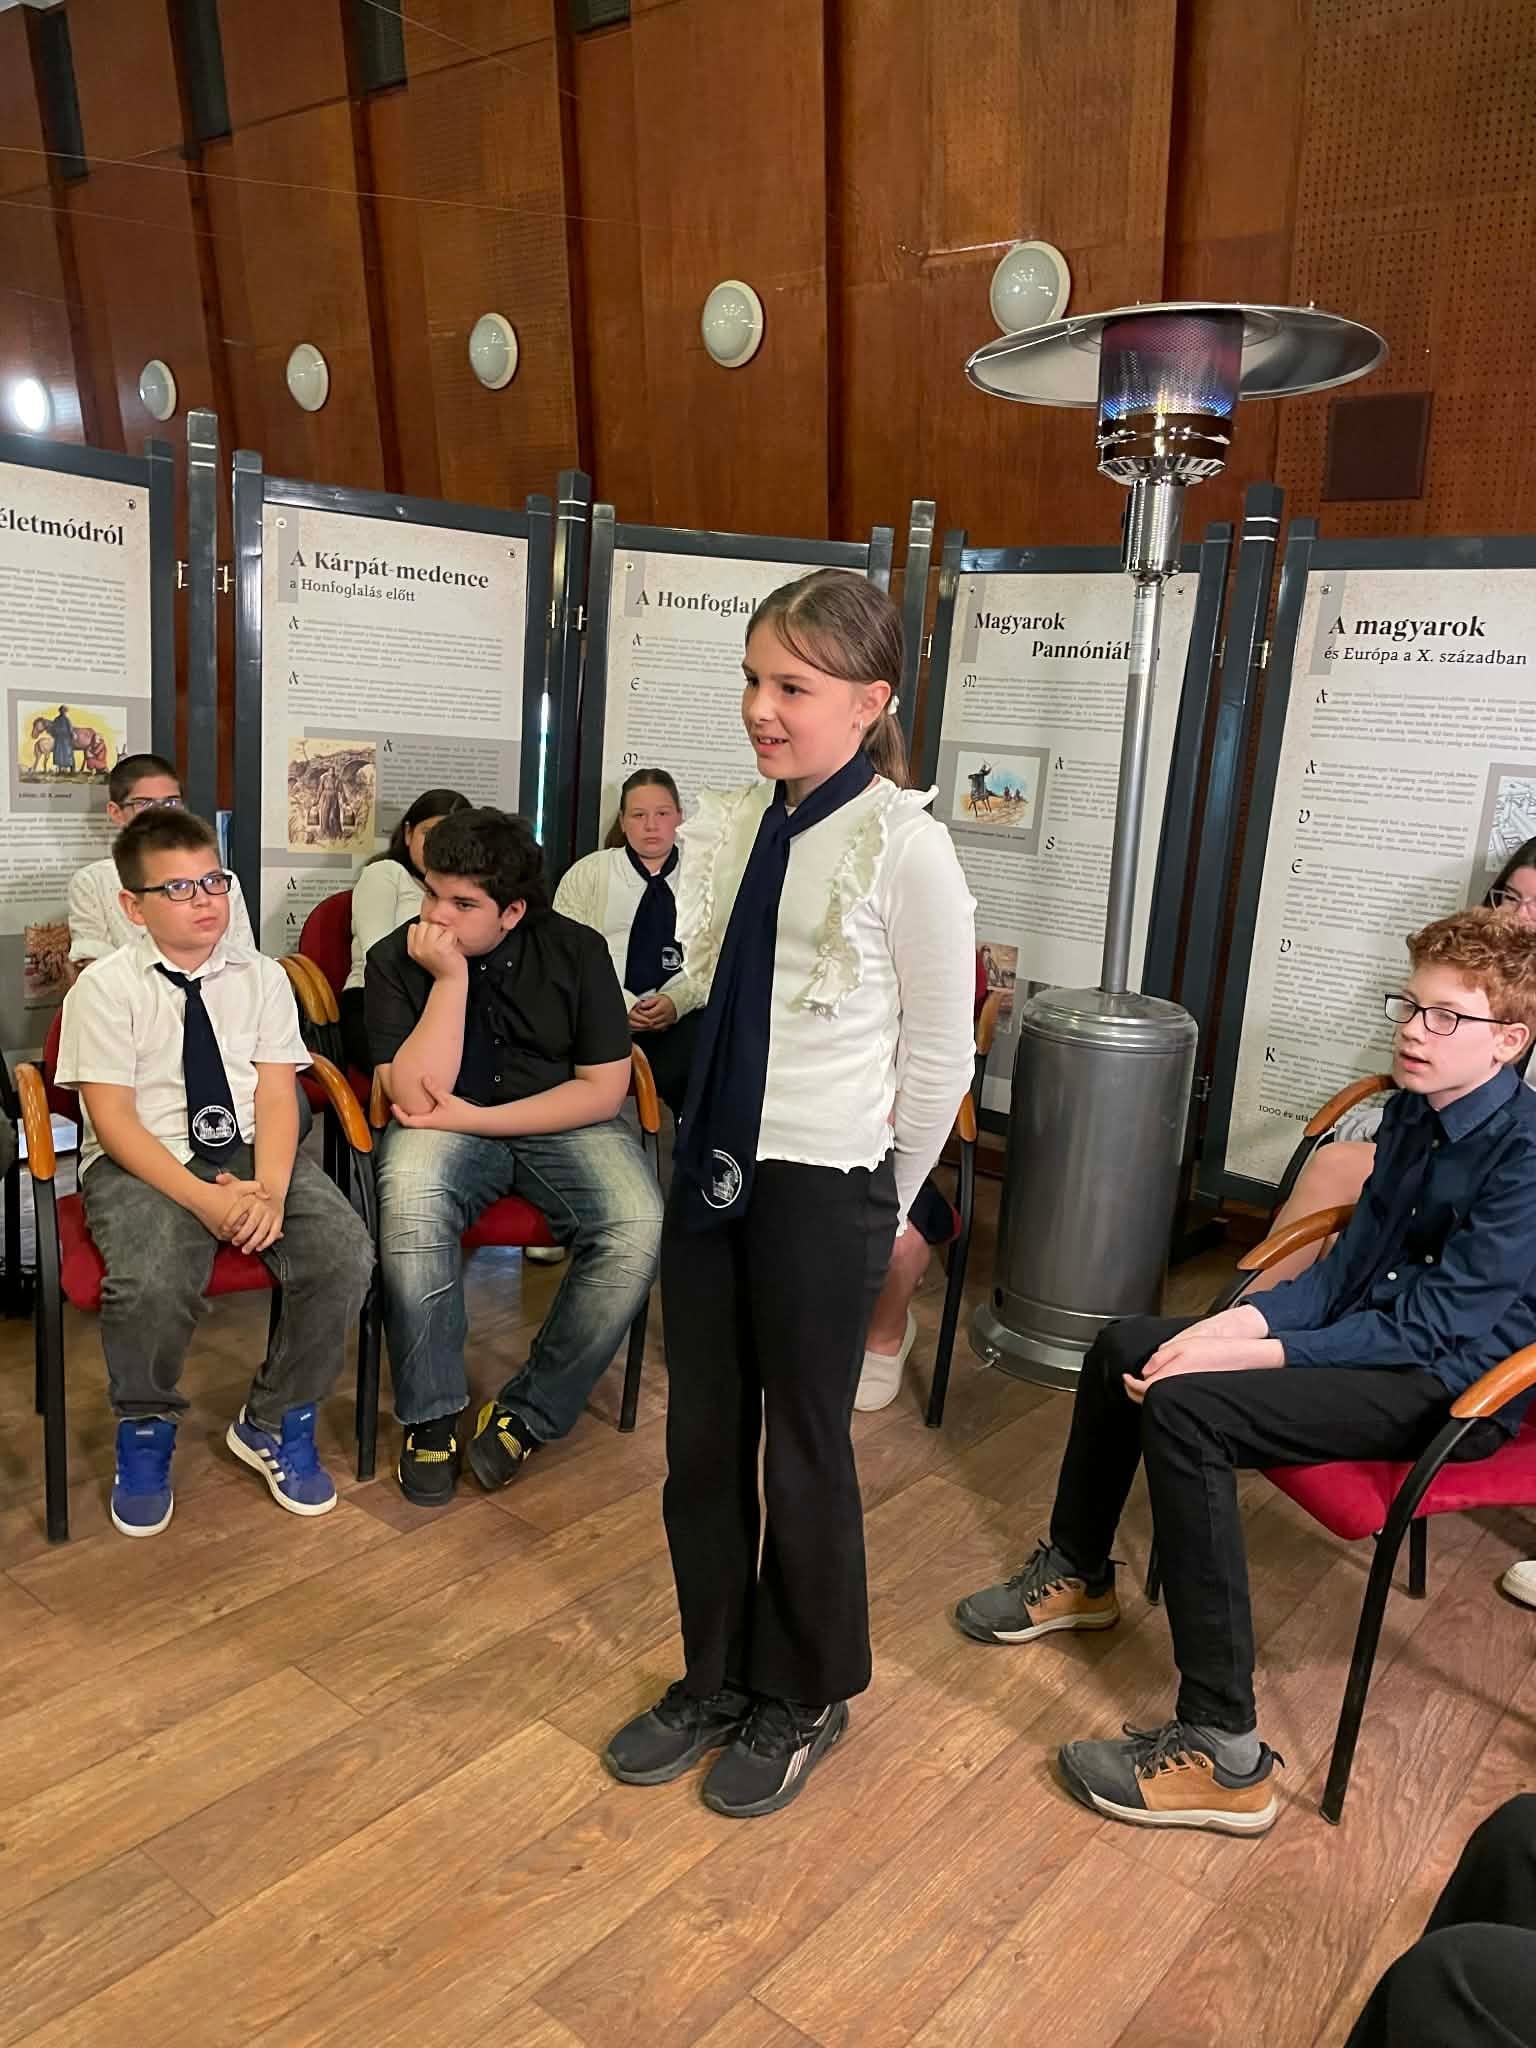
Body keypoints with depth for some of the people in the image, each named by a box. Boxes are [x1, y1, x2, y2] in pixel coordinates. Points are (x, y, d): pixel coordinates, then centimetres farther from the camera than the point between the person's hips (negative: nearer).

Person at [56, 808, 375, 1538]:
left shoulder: (261, 976, 4)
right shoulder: (104, 987, -5)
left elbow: (276, 1097, -2)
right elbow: (113, 1119, -11)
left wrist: (268, 1191, -21)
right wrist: (202, 1198, -23)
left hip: (248, 1151, 3)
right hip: (141, 1163, -3)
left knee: (345, 1254, -21)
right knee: (152, 1282, -33)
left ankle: (274, 1423, 4)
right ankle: (145, 1431, 2)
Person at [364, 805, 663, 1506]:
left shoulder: (576, 950, -4)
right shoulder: (397, 959, -6)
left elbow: (603, 1088, -6)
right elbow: (415, 1094, -14)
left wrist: (477, 1118, -14)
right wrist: (450, 978, -21)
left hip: (562, 1123, 1)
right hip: (445, 1126, 0)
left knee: (639, 1231, -28)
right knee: (411, 1212, -36)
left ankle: (529, 1414, -9)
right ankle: (431, 1417, -14)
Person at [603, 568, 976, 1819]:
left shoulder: (903, 843, -14)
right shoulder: (731, 823, 3)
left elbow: (941, 1055, -7)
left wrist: (887, 1203, -1)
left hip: (822, 1185, -6)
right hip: (712, 1160, 6)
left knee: (805, 1448, 12)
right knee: (702, 1436, 17)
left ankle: (802, 1697, 38)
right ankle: (715, 1678, 41)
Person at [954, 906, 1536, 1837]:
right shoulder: (1411, 1112, 4)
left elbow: (1434, 1325, -24)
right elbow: (1347, 1265, 6)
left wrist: (1253, 1352, -25)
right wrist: (1236, 1322, -11)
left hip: (1451, 1388, -9)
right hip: (1373, 1335, 9)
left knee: (1182, 1406, -29)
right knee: (1124, 1347, 7)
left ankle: (1226, 1758, -21)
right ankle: (1078, 1577, 28)